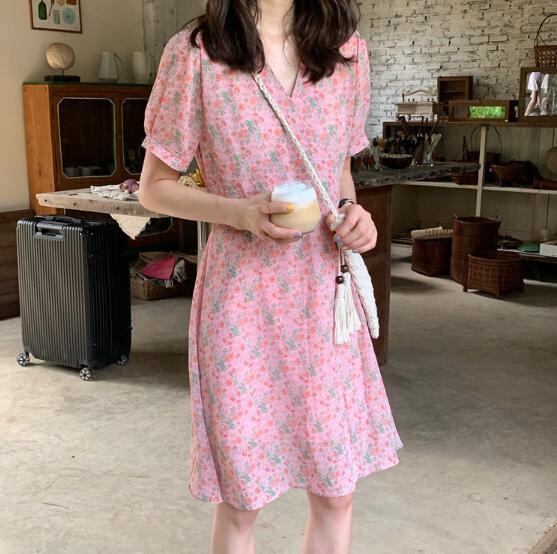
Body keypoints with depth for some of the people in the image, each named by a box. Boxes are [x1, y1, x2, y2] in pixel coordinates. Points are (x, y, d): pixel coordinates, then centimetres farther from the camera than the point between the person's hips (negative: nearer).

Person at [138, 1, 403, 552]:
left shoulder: (348, 52, 6)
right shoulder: (195, 53, -6)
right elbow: (155, 187, -1)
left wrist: (352, 213, -5)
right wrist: (240, 212, -18)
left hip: (325, 294, 4)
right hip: (243, 301, -3)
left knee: (336, 492, 12)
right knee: (241, 499, 8)